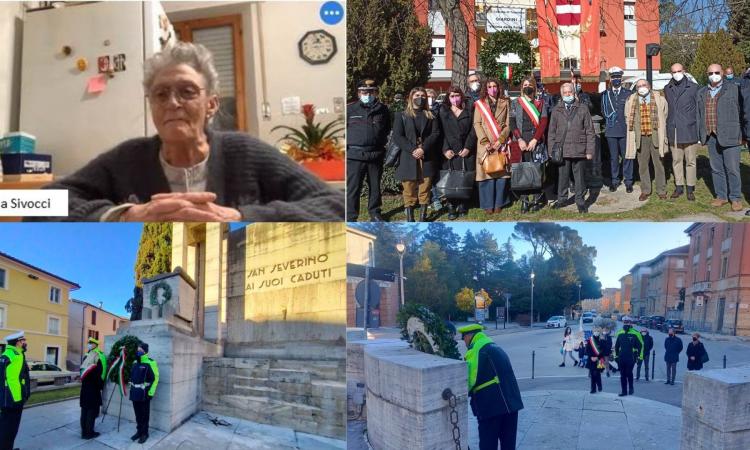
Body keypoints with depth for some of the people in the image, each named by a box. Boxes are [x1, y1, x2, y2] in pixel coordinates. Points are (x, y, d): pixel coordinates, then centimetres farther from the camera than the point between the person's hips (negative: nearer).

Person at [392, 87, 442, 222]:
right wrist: (412, 150, -14)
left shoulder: (431, 116, 14)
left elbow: (435, 134, 2)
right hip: (408, 159, -1)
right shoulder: (401, 116, 9)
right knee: (409, 190, -1)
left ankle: (423, 217, 7)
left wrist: (423, 149, -13)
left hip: (427, 158, 1)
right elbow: (397, 136, -2)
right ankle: (409, 218, 2)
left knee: (425, 190, 1)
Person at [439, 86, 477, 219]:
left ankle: (463, 206, 8)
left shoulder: (469, 112, 12)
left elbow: (473, 132, 5)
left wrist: (468, 147, -7)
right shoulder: (443, 112, 10)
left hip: (466, 152, 1)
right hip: (450, 153, -1)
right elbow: (441, 132, 2)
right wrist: (445, 149, -9)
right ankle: (451, 207, 0)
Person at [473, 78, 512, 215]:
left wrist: (500, 140, -9)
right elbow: (477, 124, 0)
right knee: (487, 173, -3)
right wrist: (485, 142, -12)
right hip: (485, 144, -1)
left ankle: (498, 203, 8)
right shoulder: (480, 104, 7)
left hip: (501, 144, 1)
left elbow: (508, 124, 4)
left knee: (501, 173, -1)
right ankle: (488, 204, 3)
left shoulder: (505, 103, 10)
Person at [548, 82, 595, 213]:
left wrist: (589, 150, -2)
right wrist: (551, 150, 3)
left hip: (579, 150, -1)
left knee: (579, 176, 4)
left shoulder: (583, 109, 4)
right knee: (562, 176, 7)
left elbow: (589, 131, 3)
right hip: (561, 150, 1)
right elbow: (551, 132, 9)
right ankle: (562, 199, 22)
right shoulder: (556, 110, 8)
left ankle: (580, 200, 15)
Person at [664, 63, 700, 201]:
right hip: (673, 132, 3)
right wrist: (667, 130, 9)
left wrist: (700, 131, -3)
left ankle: (690, 189, 9)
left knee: (690, 161, 2)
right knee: (676, 161, 9)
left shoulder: (693, 87, 0)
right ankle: (679, 186, 19)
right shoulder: (667, 89, 9)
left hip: (689, 131, -3)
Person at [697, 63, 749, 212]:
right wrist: (700, 135, 10)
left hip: (729, 136, -4)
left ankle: (736, 198, 8)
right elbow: (699, 115, 16)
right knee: (716, 168, 9)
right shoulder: (702, 93, 14)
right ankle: (721, 196, 19)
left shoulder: (733, 89, 1)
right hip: (711, 137, 4)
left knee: (732, 168, -2)